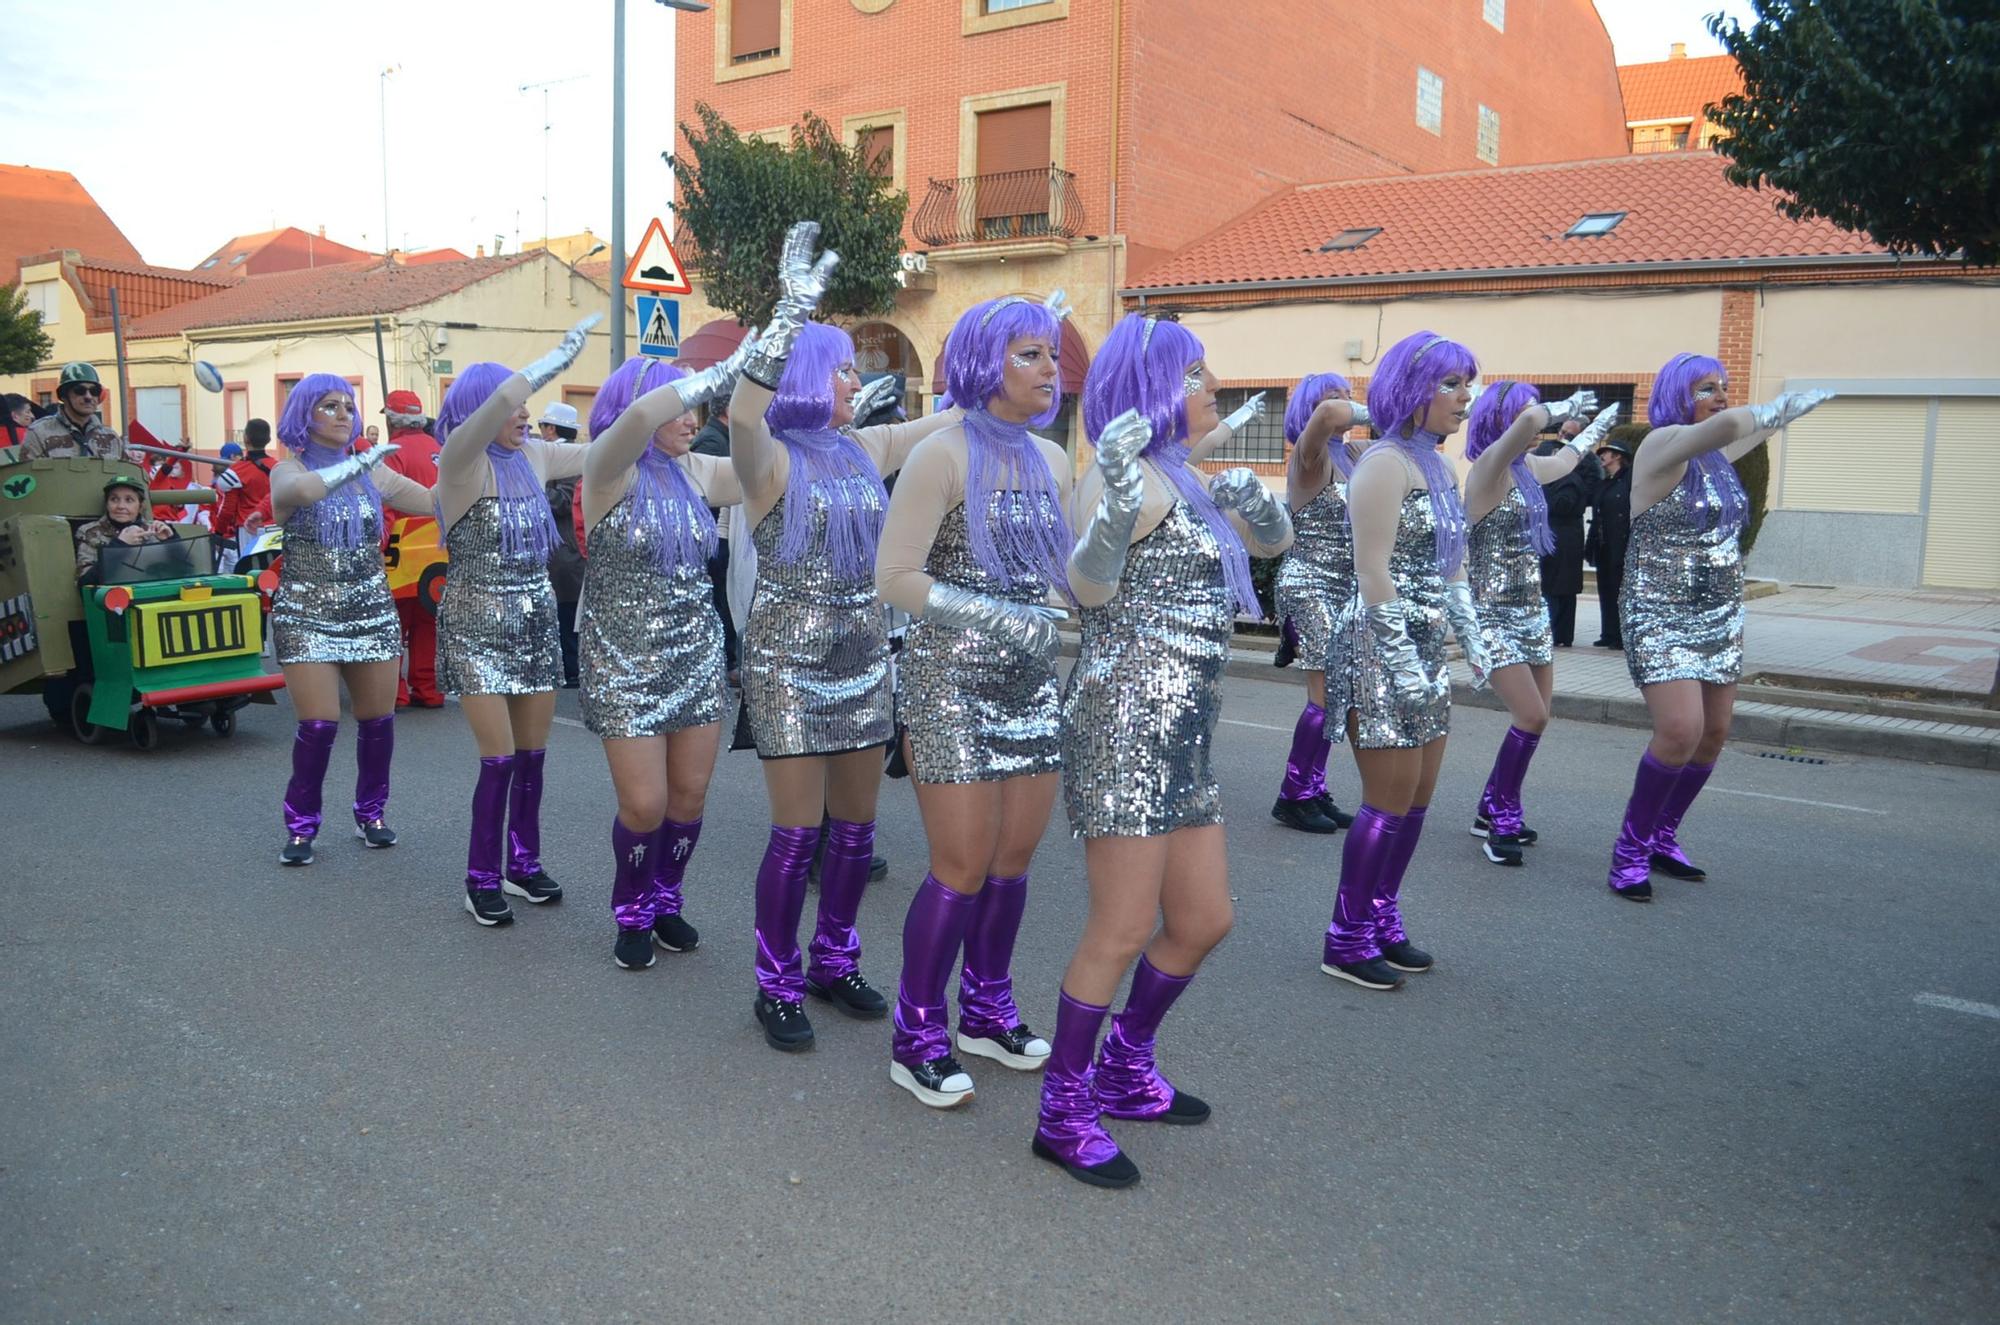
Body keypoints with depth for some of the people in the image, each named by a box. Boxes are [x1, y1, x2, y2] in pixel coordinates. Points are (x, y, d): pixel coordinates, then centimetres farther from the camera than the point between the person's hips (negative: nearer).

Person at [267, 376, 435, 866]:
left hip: (372, 613, 4)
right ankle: (301, 824, 10)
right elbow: (305, 490, -27)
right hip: (307, 617, -3)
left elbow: (435, 502, 6)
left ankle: (371, 812, 24)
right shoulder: (288, 470, -3)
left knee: (378, 721, 5)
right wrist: (361, 462, -21)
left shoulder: (372, 470, 8)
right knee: (318, 725, -8)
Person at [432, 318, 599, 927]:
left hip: (536, 622, 6)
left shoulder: (534, 456, 6)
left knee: (532, 754, 9)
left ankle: (524, 861, 24)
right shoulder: (462, 460, -12)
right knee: (499, 757, -6)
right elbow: (501, 398, -29)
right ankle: (482, 879, 8)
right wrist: (564, 352, -21)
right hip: (478, 628, -6)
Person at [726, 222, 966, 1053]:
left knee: (856, 827, 11)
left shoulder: (867, 451, 7)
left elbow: (960, 416, 16)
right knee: (797, 833, -3)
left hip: (864, 659, 6)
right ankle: (777, 986, 13)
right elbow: (741, 413, -34)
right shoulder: (772, 459, -10)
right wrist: (790, 313, -40)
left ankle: (835, 963, 28)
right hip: (789, 664, -6)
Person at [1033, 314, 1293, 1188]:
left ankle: (1125, 1072, 32)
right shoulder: (1134, 475, -12)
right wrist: (1119, 510, -45)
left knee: (1203, 921, 14)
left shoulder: (1187, 481, 16)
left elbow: (1275, 542, 25)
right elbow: (1088, 586, -26)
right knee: (1122, 933, -4)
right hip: (1125, 721, -9)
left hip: (1178, 731, 9)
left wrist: (1253, 503, 3)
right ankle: (1062, 1114, 12)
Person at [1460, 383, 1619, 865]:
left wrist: (1600, 424, 48)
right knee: (1531, 718, -13)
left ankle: (1493, 814, 23)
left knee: (1534, 720, 10)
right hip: (1494, 614, -9)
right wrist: (1565, 408, -14)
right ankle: (1501, 824, 0)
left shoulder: (1527, 468, 10)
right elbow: (1530, 422, -33)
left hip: (1532, 610, 9)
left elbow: (1566, 459, 34)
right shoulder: (1488, 468, -14)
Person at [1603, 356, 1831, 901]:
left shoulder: (1718, 454, 11)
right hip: (1660, 615, -8)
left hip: (1720, 614, 8)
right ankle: (1631, 848, -4)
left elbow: (1756, 426, 35)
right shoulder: (1663, 445, -13)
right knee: (1681, 731, -19)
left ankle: (1663, 838, 23)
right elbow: (1727, 423, -31)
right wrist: (1785, 405, -15)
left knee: (1713, 734, 8)